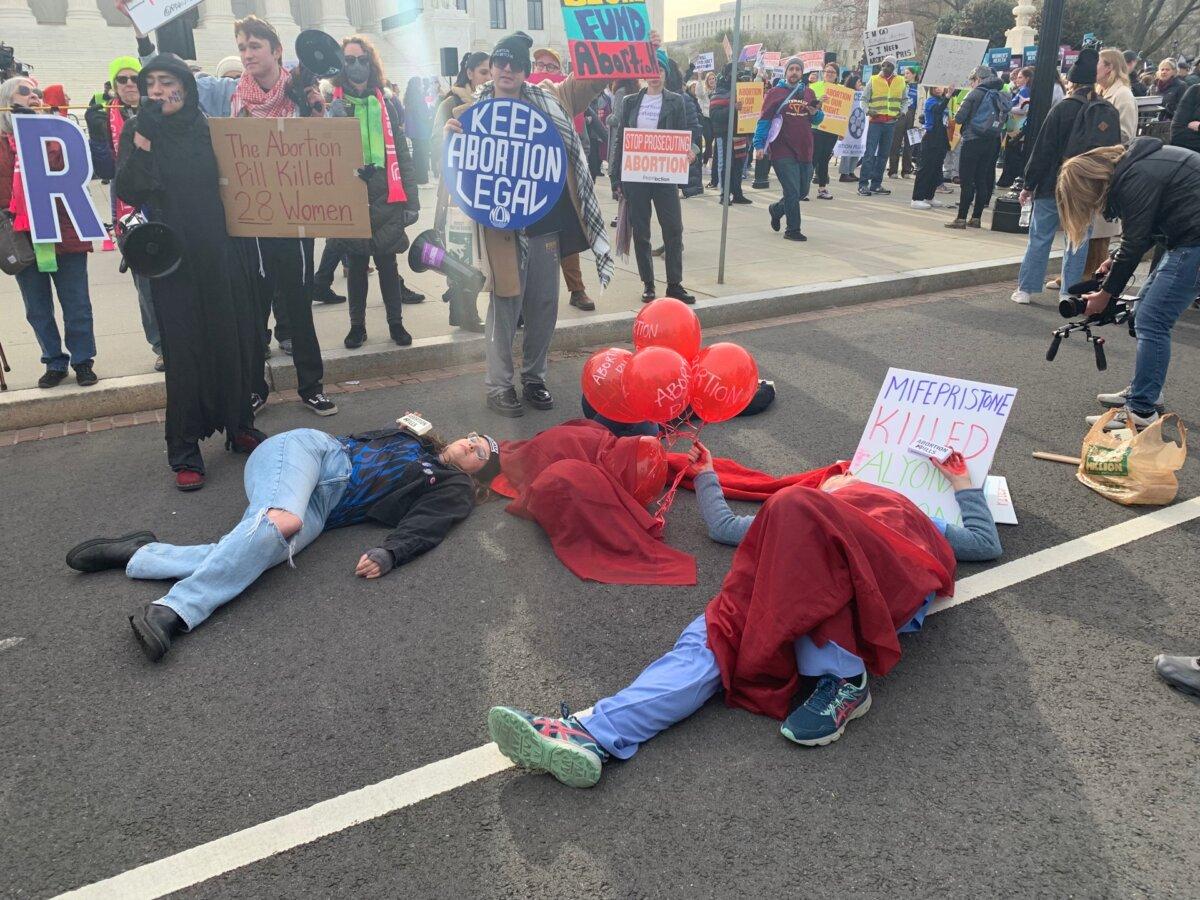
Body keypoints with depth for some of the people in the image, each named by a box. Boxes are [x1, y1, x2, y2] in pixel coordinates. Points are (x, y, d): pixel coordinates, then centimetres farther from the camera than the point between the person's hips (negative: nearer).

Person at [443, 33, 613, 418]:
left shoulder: (549, 100, 9)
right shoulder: (472, 112, 0)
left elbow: (593, 79, 15)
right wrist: (449, 134, -26)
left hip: (547, 222, 4)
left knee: (544, 305, 10)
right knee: (505, 306, 0)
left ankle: (533, 378, 26)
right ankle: (498, 386, 13)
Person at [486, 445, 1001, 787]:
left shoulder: (909, 516, 42)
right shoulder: (792, 513, 42)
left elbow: (986, 544, 40)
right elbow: (723, 526, 39)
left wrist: (963, 485, 50)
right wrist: (706, 477, 52)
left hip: (891, 591, -2)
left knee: (797, 512, -30)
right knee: (713, 637, -26)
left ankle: (842, 681, -30)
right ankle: (591, 737, -45)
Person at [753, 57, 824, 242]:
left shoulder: (809, 93, 14)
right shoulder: (775, 93, 0)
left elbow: (817, 120, 20)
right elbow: (764, 119, -5)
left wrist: (815, 113, -3)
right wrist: (759, 145, -14)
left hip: (805, 150, 6)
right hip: (782, 150, -6)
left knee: (803, 191, 11)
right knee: (792, 191, -9)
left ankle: (777, 209, 36)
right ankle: (793, 230, 2)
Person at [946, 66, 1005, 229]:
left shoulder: (975, 94, -8)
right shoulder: (999, 96, 10)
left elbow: (959, 118, -12)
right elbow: (1005, 118, 12)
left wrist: (958, 114, 9)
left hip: (973, 140, -6)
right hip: (992, 142, 6)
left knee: (966, 181, -5)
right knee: (982, 180, 10)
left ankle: (961, 218, -8)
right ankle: (976, 217, 12)